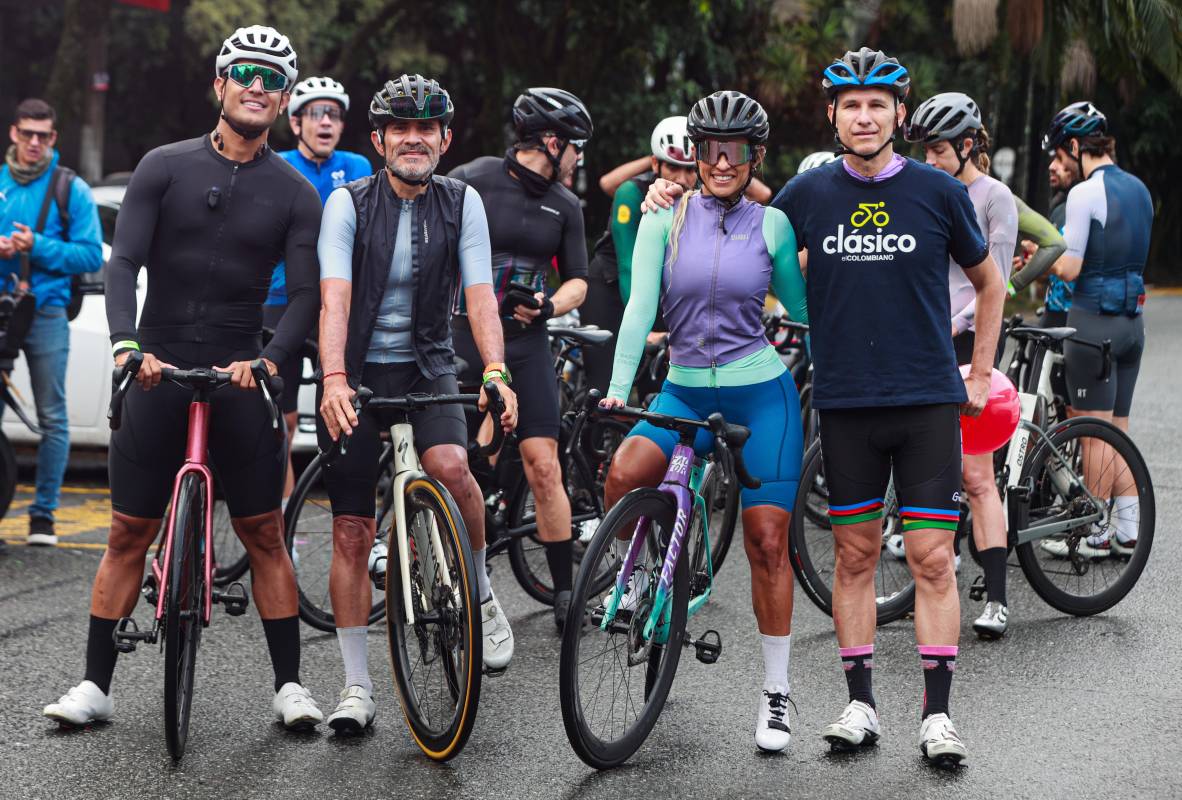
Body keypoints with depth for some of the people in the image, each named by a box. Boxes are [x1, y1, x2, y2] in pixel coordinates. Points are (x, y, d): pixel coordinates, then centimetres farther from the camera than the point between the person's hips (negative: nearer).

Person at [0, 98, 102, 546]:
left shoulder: (70, 188, 2)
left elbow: (92, 255, -2)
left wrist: (37, 247, -13)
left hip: (45, 313, -2)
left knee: (52, 418, 0)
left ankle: (43, 512, 7)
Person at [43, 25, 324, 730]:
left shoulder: (296, 194, 4)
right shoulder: (165, 168, 3)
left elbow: (307, 293, -4)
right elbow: (124, 263, -5)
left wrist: (270, 359, -22)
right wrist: (126, 343, -23)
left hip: (241, 378, 0)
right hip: (158, 372, 0)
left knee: (265, 534, 0)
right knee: (129, 534, 3)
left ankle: (290, 685, 7)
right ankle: (96, 685, 9)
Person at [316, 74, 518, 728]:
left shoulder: (461, 203, -2)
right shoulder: (349, 203, -8)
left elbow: (479, 295, -10)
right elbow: (334, 298, -19)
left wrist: (495, 372, -28)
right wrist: (334, 379, -36)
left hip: (427, 368, 0)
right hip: (358, 373, 0)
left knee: (451, 466, -31)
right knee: (351, 534, 0)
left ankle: (481, 596, -6)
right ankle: (357, 685, 10)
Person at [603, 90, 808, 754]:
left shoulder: (772, 225, 2)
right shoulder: (668, 217, 1)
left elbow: (802, 307, 13)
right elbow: (641, 305, -9)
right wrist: (618, 388, -18)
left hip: (761, 392, 0)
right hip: (686, 390, 1)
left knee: (768, 542, -4)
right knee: (623, 476, -28)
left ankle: (777, 692, 9)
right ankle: (645, 565, 5)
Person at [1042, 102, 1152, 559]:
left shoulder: (1085, 194, -15)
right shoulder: (1138, 189, 11)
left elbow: (1070, 269, -17)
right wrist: (1052, 254, 17)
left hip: (1094, 320, -8)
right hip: (1132, 317, 8)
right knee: (1118, 426, 13)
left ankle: (1096, 534, 4)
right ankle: (1128, 529, 14)